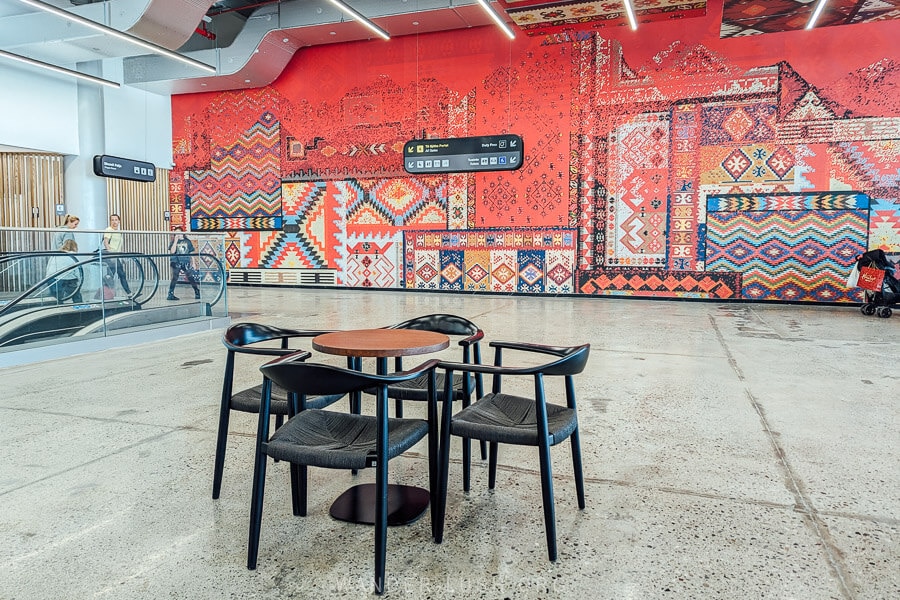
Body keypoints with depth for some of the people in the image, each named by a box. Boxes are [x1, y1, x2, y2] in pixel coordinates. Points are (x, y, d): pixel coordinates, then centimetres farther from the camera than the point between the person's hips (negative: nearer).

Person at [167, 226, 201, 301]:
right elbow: (172, 251, -12)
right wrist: (176, 241, -13)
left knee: (191, 277, 1)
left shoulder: (187, 241, 8)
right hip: (176, 262, -1)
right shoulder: (174, 241, 5)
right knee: (174, 278, -6)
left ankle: (197, 293, 10)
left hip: (186, 262, 1)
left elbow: (191, 253, 12)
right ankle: (170, 294, -2)